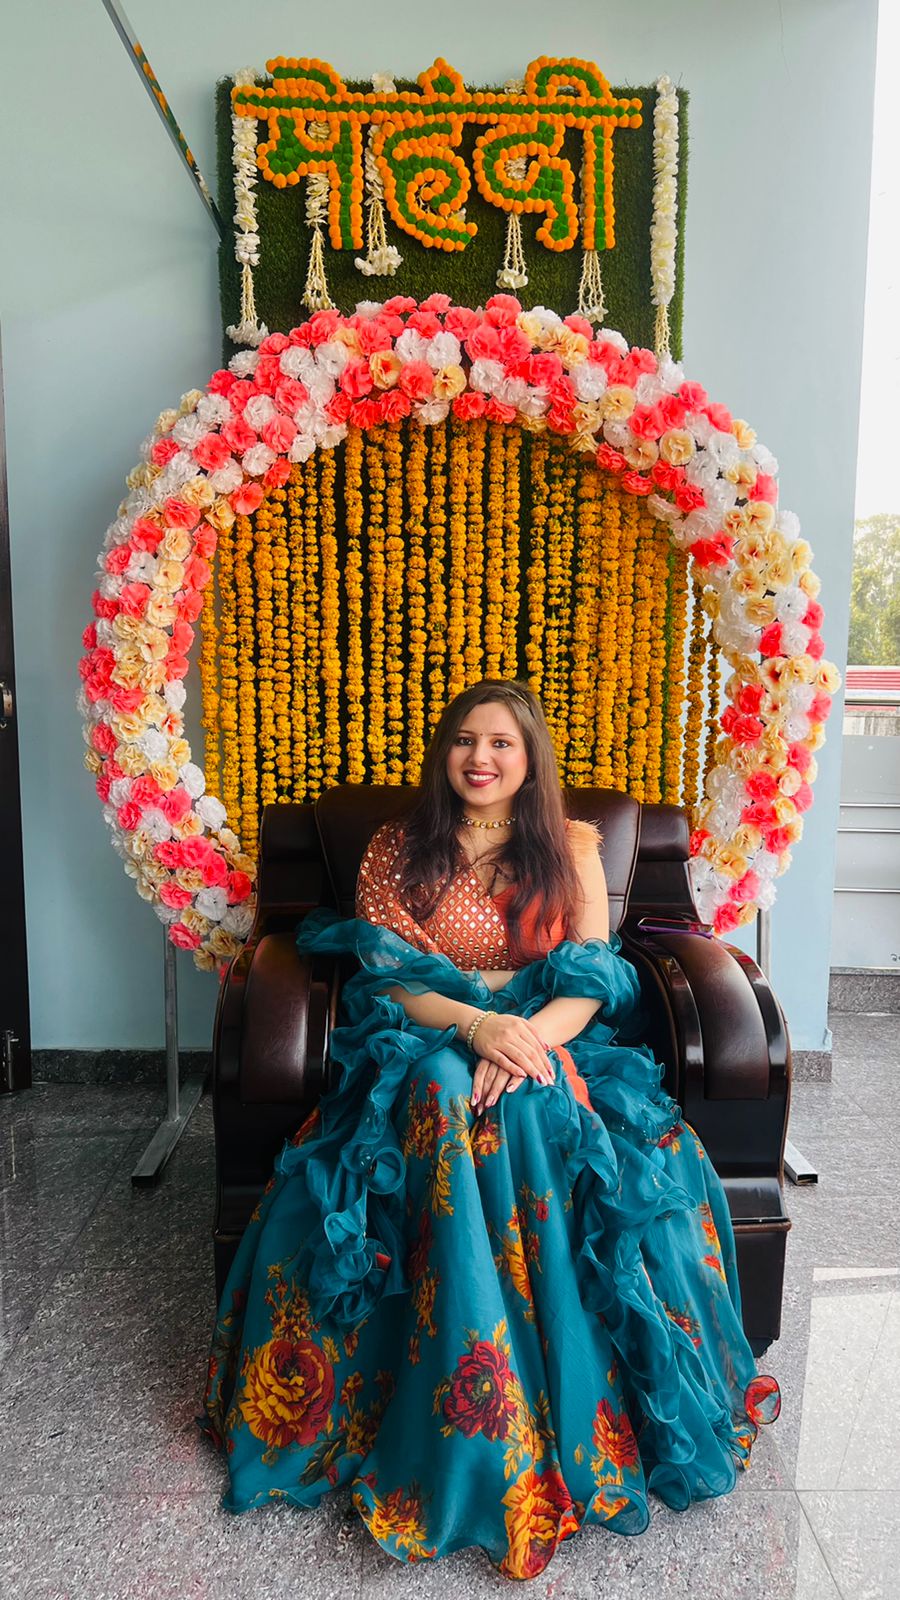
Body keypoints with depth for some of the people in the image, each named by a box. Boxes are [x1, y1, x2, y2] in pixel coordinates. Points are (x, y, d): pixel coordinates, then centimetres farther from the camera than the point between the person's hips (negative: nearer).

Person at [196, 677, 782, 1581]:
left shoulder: (570, 848, 9)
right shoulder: (396, 849, 7)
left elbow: (591, 981, 0)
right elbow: (384, 976, -1)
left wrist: (530, 1039, -21)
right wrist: (476, 1024, -20)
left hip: (550, 1043, 1)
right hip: (426, 1043, 0)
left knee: (537, 1113, -34)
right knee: (446, 1102, -35)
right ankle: (478, 1439, -27)